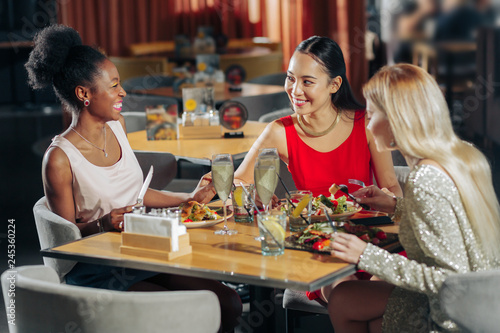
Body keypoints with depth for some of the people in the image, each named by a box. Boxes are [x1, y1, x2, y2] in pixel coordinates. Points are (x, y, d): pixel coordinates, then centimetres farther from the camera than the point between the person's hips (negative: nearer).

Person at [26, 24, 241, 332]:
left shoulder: (117, 125, 6)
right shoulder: (60, 159, -16)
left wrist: (189, 198, 18)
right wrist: (101, 225, -26)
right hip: (97, 271, -7)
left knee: (229, 303, -7)